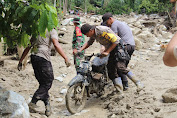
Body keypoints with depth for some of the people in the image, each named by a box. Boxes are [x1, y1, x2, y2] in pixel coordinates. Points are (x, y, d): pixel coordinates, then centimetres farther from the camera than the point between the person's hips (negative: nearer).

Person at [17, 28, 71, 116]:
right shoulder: (52, 31, 4)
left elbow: (28, 47, 23)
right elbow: (56, 45, -14)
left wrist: (20, 61, 24)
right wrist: (66, 58, -17)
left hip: (33, 57, 7)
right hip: (43, 58, -7)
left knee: (43, 83, 13)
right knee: (48, 82, 1)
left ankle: (47, 106, 12)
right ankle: (32, 103, -8)